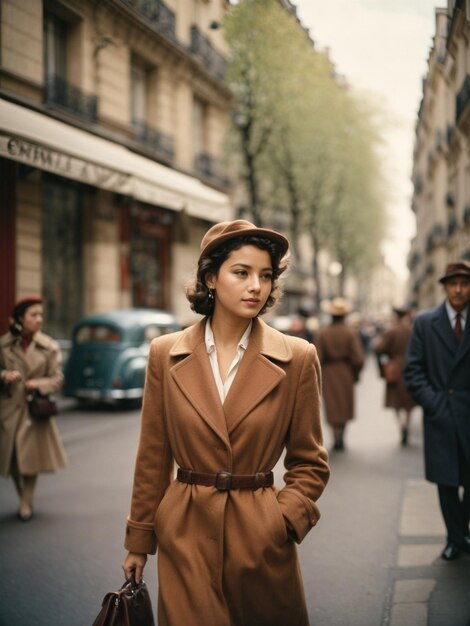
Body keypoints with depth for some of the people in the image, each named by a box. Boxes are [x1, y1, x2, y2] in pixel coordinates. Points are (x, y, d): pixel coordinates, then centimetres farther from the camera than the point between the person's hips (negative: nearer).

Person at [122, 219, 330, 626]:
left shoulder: (297, 359, -5)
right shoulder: (166, 354, -1)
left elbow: (309, 462, 3)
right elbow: (153, 458, 5)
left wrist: (284, 519, -11)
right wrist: (138, 542, 8)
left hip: (261, 537, 0)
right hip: (185, 532, 1)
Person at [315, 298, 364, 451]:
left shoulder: (322, 333, -8)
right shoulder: (351, 333, -9)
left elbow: (317, 359, -10)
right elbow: (358, 359, -13)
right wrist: (356, 374, 4)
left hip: (328, 374, 0)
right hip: (346, 374, 0)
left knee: (333, 407, 7)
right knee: (345, 405, 16)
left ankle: (337, 437, -4)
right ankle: (341, 437, 22)